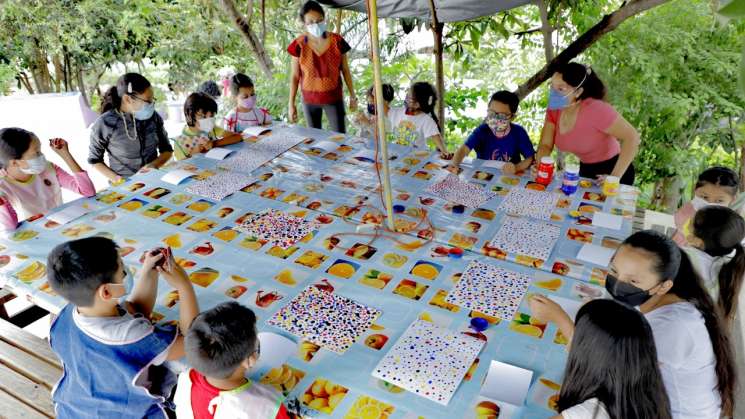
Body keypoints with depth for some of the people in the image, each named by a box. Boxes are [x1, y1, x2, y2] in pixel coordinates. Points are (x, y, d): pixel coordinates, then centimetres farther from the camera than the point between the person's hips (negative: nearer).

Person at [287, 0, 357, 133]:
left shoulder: (337, 41, -10)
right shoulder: (299, 45, -10)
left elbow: (345, 70, 0)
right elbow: (295, 76, -3)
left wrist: (353, 96, 2)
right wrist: (291, 104, -4)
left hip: (334, 98, -1)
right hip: (309, 99, 1)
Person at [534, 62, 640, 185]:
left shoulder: (596, 109, -30)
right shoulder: (554, 109, -11)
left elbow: (632, 137, -26)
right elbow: (546, 145, -6)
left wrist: (615, 177, -27)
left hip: (614, 169, -6)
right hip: (586, 170, 6)